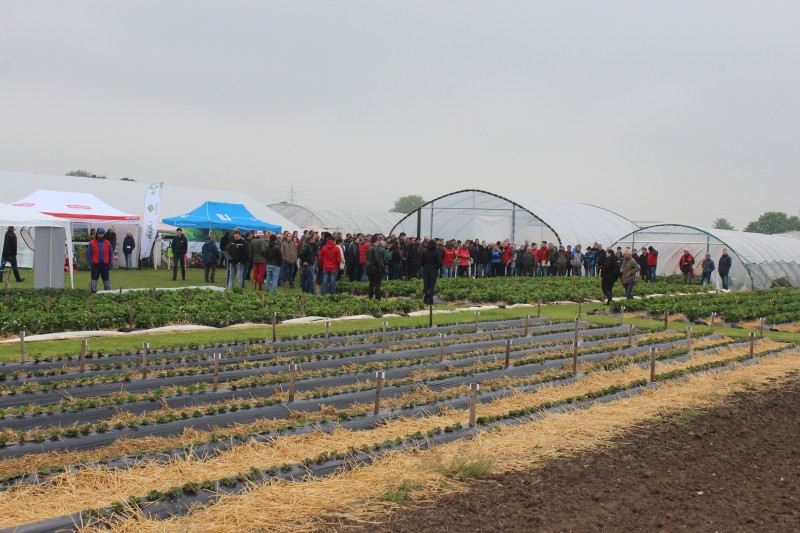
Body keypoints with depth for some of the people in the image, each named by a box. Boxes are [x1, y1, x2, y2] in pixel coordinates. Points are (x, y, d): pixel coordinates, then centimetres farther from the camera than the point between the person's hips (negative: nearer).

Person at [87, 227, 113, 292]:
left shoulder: (108, 243, 5)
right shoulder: (92, 243, -2)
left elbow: (111, 253, 7)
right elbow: (88, 254, -2)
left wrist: (110, 263, -1)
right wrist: (91, 263, -9)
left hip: (105, 264, 2)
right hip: (95, 264, -2)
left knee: (106, 279, 11)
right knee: (94, 279, 1)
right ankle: (93, 291, 7)